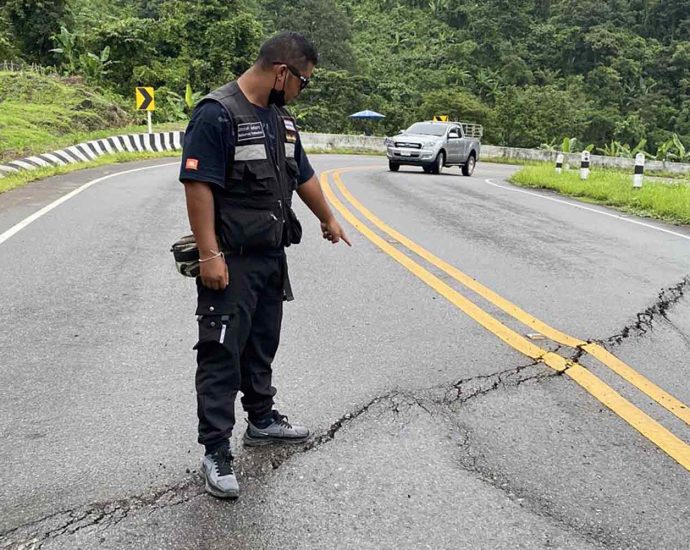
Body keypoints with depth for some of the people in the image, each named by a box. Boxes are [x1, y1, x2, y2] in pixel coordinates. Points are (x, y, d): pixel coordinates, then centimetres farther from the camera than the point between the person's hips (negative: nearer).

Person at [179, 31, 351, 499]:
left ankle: (262, 418, 35)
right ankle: (216, 451, 6)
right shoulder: (217, 114, -16)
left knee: (262, 346, 19)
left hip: (272, 257, 8)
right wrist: (209, 255, -23)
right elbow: (198, 185, -20)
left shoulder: (281, 118, 11)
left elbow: (303, 175, 24)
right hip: (231, 262, -8)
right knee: (222, 353, -2)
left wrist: (328, 219, 34)